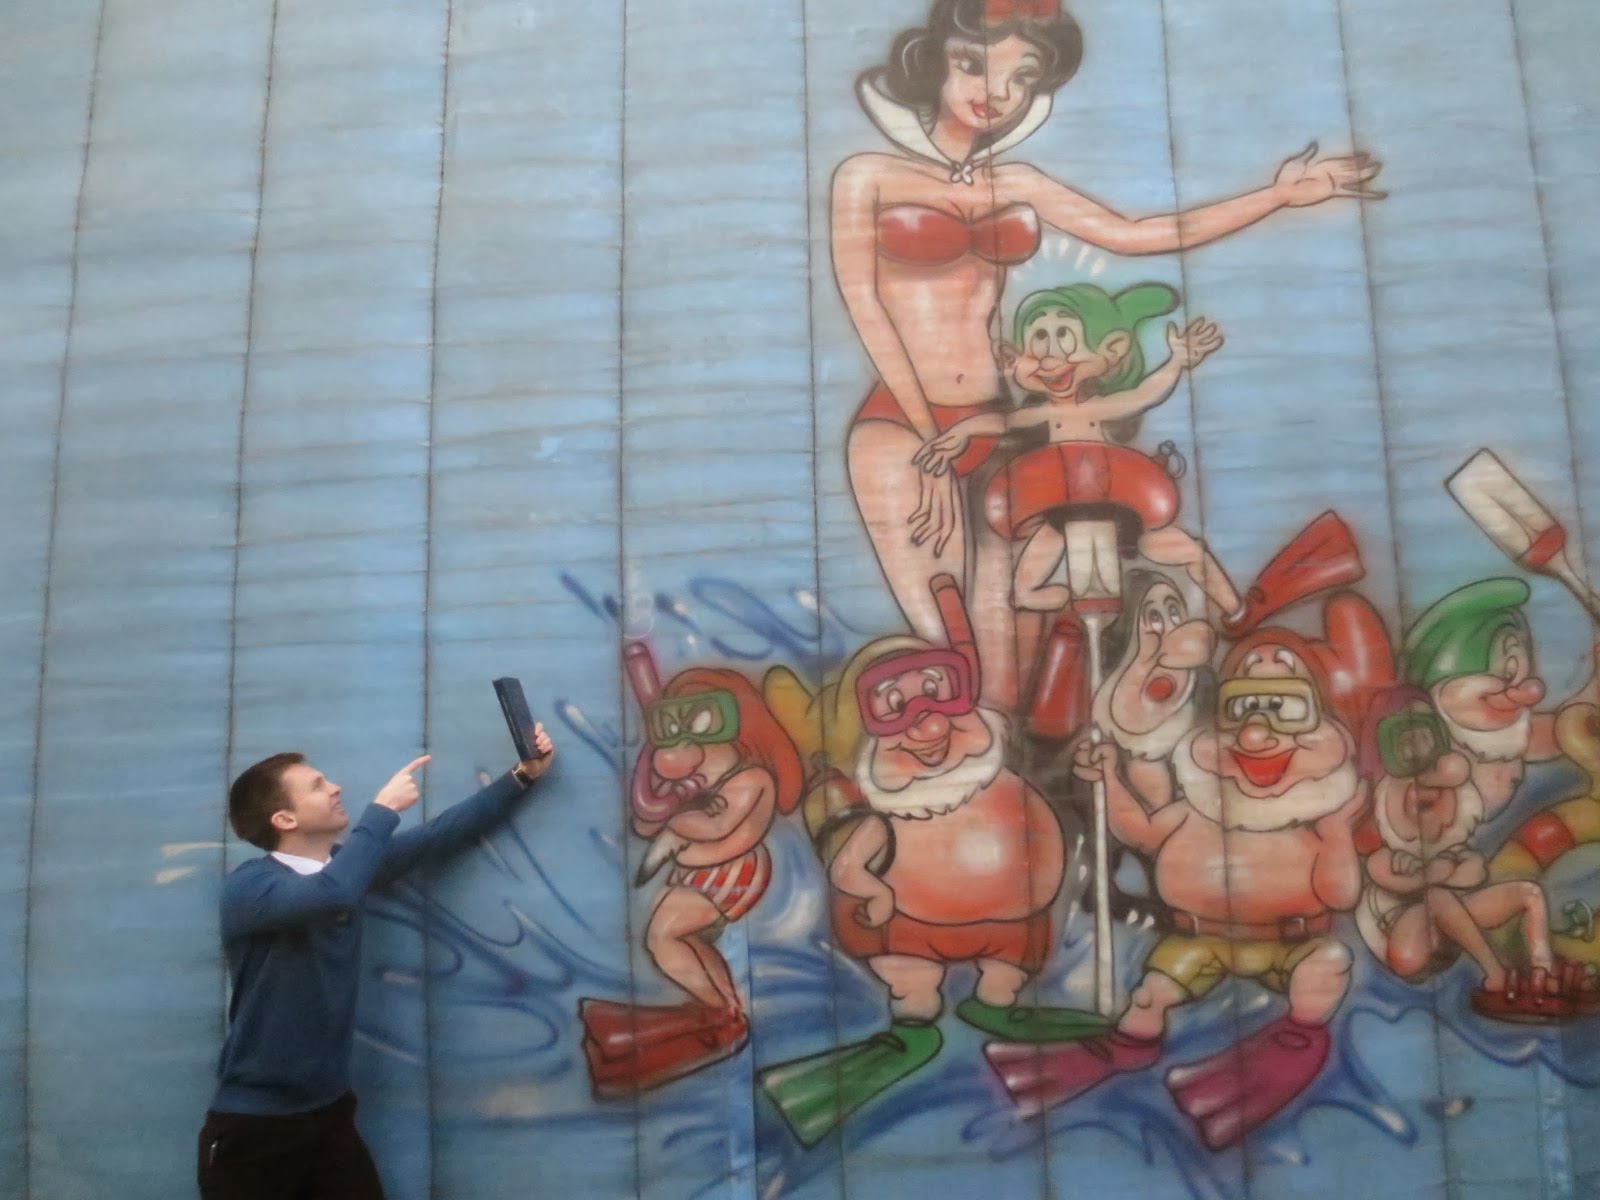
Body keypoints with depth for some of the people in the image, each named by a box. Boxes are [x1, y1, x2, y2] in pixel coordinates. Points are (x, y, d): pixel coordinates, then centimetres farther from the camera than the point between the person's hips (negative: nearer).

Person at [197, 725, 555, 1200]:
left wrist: (523, 775, 4)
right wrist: (383, 808, -25)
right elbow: (330, 896, -37)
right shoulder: (248, 885, -17)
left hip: (329, 1113, 6)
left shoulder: (346, 867, 5)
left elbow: (441, 834, 8)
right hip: (253, 1124, -6)